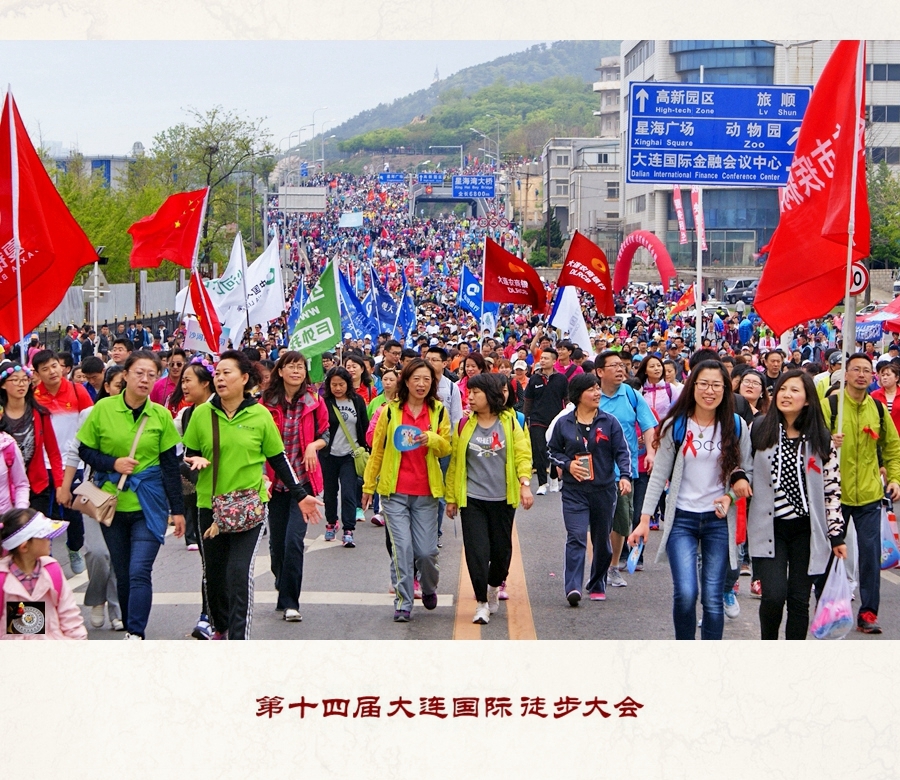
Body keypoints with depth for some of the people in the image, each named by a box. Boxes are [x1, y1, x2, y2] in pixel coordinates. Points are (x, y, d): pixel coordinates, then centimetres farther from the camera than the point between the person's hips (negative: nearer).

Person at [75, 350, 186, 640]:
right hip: (111, 503, 1)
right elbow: (85, 450, 4)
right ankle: (130, 627, 24)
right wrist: (113, 463, -14)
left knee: (140, 572, -13)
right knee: (122, 573, 10)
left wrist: (177, 509, 2)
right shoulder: (103, 409, -3)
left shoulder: (161, 415, -1)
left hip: (149, 504, -1)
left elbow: (170, 464, 3)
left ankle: (135, 635, -10)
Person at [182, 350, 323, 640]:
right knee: (214, 573, 11)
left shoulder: (260, 415, -2)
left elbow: (278, 459, 6)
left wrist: (301, 495, 5)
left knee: (239, 572, -13)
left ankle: (238, 639, -8)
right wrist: (196, 461, -16)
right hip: (210, 506, 2)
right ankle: (220, 628, 35)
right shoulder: (202, 413, 0)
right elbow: (189, 455, 8)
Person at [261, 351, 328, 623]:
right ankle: (284, 591, 32)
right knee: (276, 542, 9)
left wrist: (314, 445, -11)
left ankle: (289, 602, -6)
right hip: (275, 480, 2)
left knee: (294, 540, -14)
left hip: (304, 480, -1)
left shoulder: (314, 402, 0)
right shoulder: (267, 403, -1)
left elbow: (325, 435, 11)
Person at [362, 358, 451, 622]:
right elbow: (377, 450, 9)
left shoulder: (438, 411, 5)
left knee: (426, 551, 1)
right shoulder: (390, 411, 3)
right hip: (395, 491, -1)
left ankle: (429, 588, 30)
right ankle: (403, 603, 2)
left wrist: (432, 439, -16)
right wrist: (368, 486, 11)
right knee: (402, 548, -8)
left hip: (426, 492, 1)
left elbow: (447, 448, 6)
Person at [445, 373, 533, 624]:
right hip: (472, 500, 0)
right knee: (476, 550, -7)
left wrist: (525, 484, -14)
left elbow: (522, 454, 0)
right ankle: (482, 602, 1)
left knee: (501, 549, 8)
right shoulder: (464, 425, 2)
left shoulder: (510, 422, 1)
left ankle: (494, 587, 35)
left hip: (502, 499, 0)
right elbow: (455, 462, 5)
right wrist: (450, 497, 4)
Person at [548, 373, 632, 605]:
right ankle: (573, 587, -22)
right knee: (576, 538, -15)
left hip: (604, 489, 1)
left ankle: (598, 586, 24)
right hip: (574, 491, -1)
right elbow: (553, 451, 12)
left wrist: (625, 476, -15)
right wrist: (567, 464, -8)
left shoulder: (609, 422, 2)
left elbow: (622, 452, 1)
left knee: (602, 540, 10)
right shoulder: (563, 423, 2)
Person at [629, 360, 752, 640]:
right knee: (685, 593, -13)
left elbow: (746, 470, 9)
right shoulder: (675, 426, -1)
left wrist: (731, 495, -10)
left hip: (719, 520, 1)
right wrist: (644, 519, -4)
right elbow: (659, 475, 0)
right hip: (682, 519, -1)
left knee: (713, 598, 2)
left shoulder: (736, 427, 2)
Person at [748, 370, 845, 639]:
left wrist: (837, 535, 1)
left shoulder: (820, 439, 2)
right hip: (770, 528, -1)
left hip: (807, 531, 1)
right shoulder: (760, 430, 0)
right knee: (773, 595, -12)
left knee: (799, 600, 3)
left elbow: (832, 488, 3)